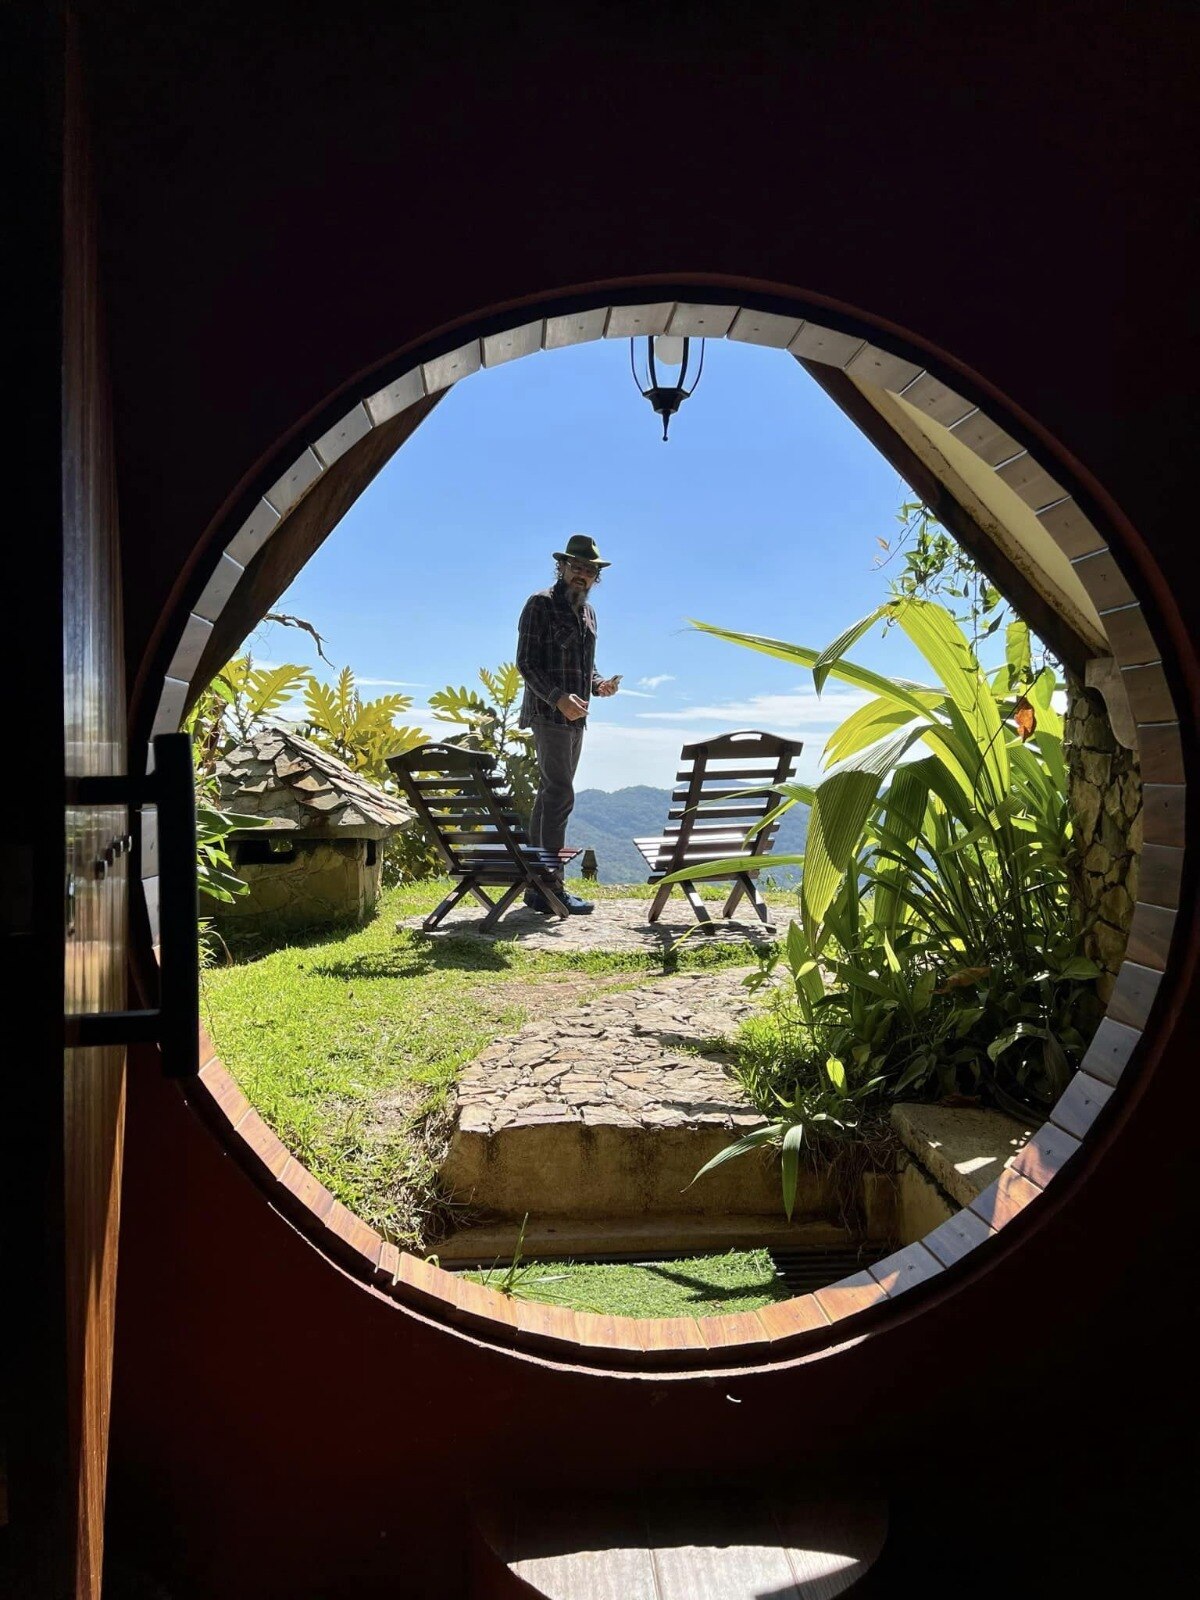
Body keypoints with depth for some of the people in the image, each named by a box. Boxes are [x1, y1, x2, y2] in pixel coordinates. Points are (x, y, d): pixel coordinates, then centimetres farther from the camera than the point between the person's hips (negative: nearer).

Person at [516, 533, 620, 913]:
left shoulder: (587, 612, 19)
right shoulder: (541, 604, -4)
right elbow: (525, 662, -10)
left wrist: (599, 684, 2)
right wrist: (558, 697, -23)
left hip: (575, 717, 8)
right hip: (548, 713, -8)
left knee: (550, 796, 9)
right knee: (559, 795, -15)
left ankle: (537, 886, 13)